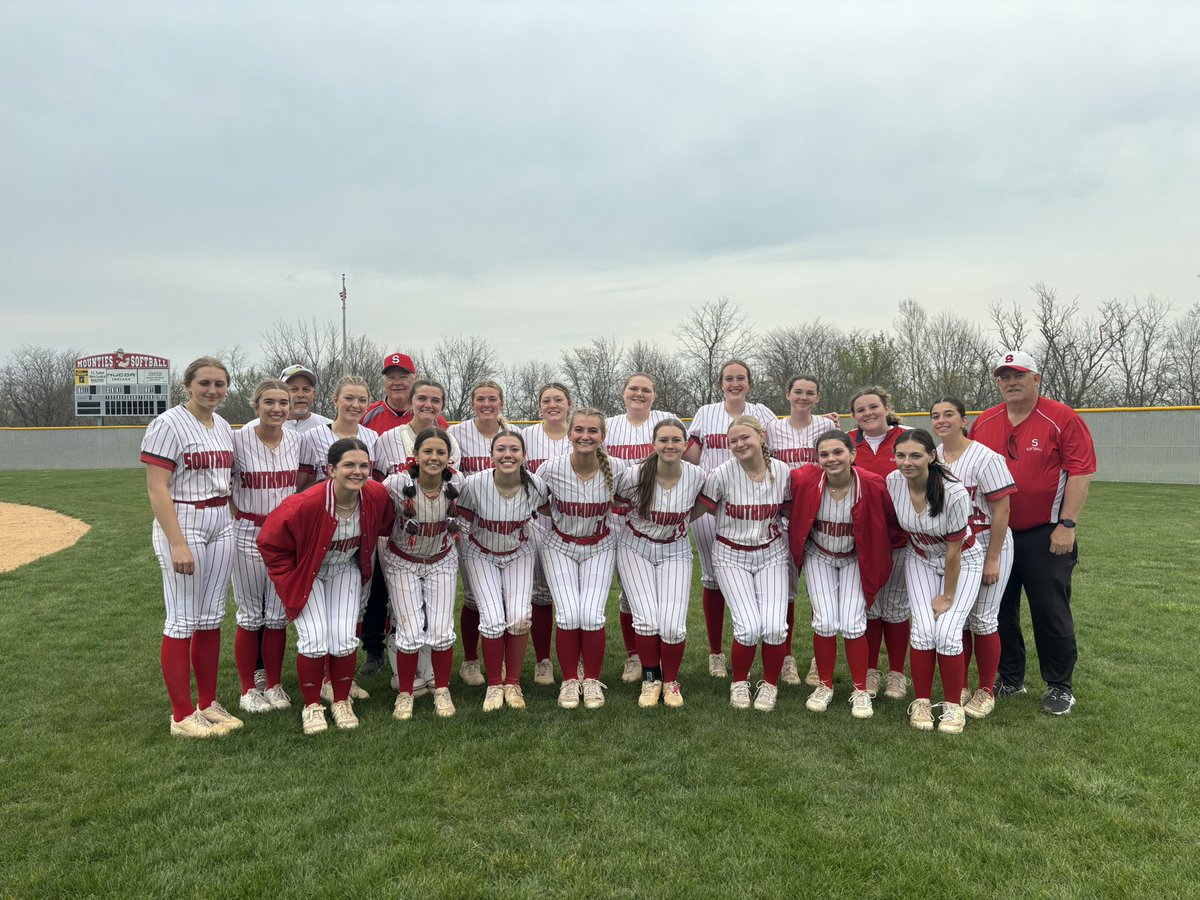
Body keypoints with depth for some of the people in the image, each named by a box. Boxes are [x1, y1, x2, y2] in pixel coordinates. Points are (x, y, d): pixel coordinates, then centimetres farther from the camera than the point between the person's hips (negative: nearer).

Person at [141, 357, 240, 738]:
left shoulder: (224, 427, 11)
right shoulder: (168, 424, -11)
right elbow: (157, 489, -16)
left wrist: (237, 526, 10)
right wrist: (178, 544, -22)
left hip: (221, 527, 7)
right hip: (182, 525, -7)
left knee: (211, 619, 12)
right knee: (182, 622, -1)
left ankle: (208, 705, 23)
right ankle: (182, 716, 9)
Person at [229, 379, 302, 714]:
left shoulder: (297, 440, 0)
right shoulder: (238, 439, -10)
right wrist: (235, 513, -7)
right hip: (248, 536, -3)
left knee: (278, 615, 10)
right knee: (250, 616, 8)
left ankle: (273, 685, 25)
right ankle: (248, 689, 22)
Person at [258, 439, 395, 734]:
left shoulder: (376, 496, -23)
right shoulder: (306, 504, -34)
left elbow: (385, 525, 4)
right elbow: (270, 542, -19)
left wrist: (366, 560, 11)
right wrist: (290, 578, -14)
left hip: (346, 571, 3)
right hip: (308, 574, -3)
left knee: (344, 638, -5)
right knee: (314, 639, -12)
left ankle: (342, 702, 17)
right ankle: (311, 707, 11)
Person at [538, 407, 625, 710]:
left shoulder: (615, 469, -18)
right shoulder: (552, 468, -19)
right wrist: (552, 519, -1)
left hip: (598, 547, 0)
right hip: (559, 546, 0)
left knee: (591, 615, -13)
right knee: (568, 615, -14)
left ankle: (592, 681, 9)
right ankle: (569, 681, 8)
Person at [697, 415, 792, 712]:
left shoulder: (782, 472, -5)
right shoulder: (722, 474, -14)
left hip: (771, 554, 2)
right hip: (732, 556, -2)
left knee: (775, 626, -14)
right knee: (749, 627, -16)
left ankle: (770, 684, 16)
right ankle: (739, 683, 14)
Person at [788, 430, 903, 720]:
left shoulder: (873, 485, -25)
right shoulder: (804, 480, -22)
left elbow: (891, 522, -6)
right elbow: (793, 511, 0)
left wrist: (899, 545, -1)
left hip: (856, 559, -1)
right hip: (818, 556, 1)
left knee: (852, 624, -8)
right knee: (826, 622, -8)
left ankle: (860, 691, 13)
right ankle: (824, 686, 14)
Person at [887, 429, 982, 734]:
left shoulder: (955, 493, -31)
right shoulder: (893, 481, -20)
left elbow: (953, 551, -21)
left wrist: (948, 596, -13)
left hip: (962, 561, -3)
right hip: (920, 558, 3)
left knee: (947, 632, -14)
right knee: (923, 629, -11)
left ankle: (953, 705, 6)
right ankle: (921, 702, 7)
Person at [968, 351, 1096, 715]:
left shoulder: (1062, 418, -7)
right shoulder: (983, 423, 6)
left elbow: (1081, 472, -11)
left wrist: (1067, 525, -17)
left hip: (1045, 536, -5)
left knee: (1051, 612, 2)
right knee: (1000, 610, 12)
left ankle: (1060, 686, 19)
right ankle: (1010, 679, 28)